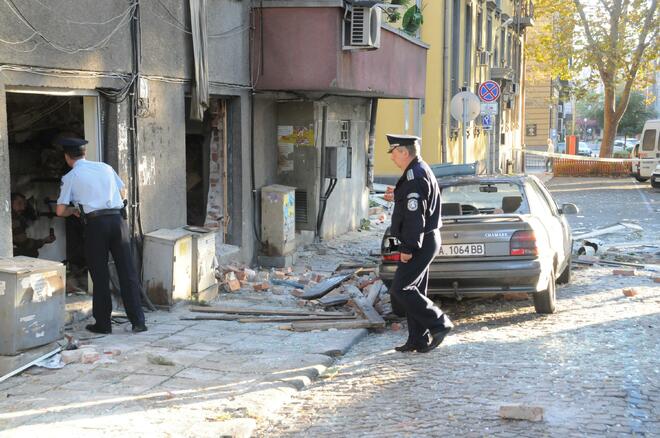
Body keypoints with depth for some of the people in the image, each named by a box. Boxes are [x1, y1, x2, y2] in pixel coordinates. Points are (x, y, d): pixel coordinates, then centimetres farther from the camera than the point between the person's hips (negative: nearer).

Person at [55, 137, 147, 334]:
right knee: (127, 272, 4)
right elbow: (122, 191, 27)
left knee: (100, 275, 7)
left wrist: (74, 210, 21)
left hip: (95, 224, -3)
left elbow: (60, 211, 1)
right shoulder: (105, 168, 15)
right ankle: (138, 321, 3)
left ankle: (103, 323, 13)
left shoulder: (70, 177, 4)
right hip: (117, 219, 3)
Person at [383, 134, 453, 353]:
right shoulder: (418, 171, 15)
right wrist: (396, 196, 17)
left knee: (400, 290, -10)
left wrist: (408, 247, -23)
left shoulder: (415, 175, -19)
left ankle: (439, 324, -5)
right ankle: (418, 340, 18)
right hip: (423, 243, 11)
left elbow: (415, 215, -24)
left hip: (420, 244, -11)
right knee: (414, 291, 13)